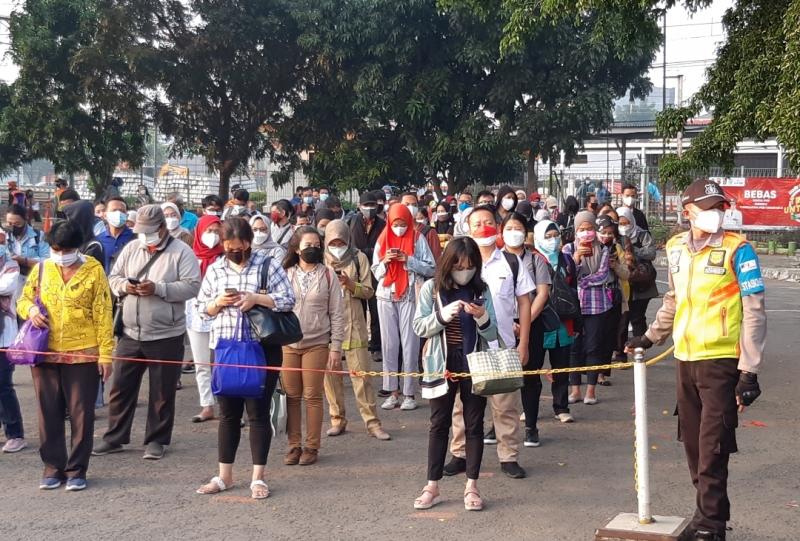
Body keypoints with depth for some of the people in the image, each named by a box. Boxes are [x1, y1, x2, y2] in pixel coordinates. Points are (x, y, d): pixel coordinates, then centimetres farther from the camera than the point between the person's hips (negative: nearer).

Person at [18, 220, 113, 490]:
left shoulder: (94, 270, -4)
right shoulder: (41, 269, 6)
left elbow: (103, 315, -4)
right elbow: (23, 300, 17)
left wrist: (106, 353, -8)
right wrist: (30, 310, -8)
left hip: (83, 355, -3)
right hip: (45, 354, 3)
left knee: (81, 414, 4)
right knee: (49, 413, 10)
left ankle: (77, 470, 15)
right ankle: (53, 467, 22)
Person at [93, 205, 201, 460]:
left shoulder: (181, 252, -7)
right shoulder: (131, 249, 9)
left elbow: (192, 286, -14)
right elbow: (113, 278, 12)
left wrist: (158, 288, -23)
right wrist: (124, 286, -11)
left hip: (166, 336, -4)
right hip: (130, 333, 4)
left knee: (162, 391, 5)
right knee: (121, 387, 10)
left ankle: (156, 440, 18)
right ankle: (114, 437, 22)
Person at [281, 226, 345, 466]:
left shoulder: (327, 276, 1)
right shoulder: (285, 275, 5)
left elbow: (337, 314, 1)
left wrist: (335, 347, -3)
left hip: (316, 344, -1)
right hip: (288, 344, 2)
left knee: (313, 397, 2)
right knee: (291, 396, 5)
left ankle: (311, 446, 12)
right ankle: (294, 445, 15)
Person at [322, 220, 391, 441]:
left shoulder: (359, 258, 3)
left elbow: (368, 291, 2)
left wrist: (351, 284, -16)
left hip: (353, 324, -2)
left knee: (361, 373, -3)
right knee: (330, 373, 5)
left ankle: (372, 422, 2)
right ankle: (338, 420, 17)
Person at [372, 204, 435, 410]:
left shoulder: (418, 239, 0)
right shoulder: (382, 240, 9)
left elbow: (431, 269, -2)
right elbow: (375, 272, 11)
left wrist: (409, 260, -14)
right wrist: (386, 261, -8)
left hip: (410, 296, -3)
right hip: (386, 297, 3)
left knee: (409, 345, -3)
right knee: (389, 344, 3)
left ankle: (409, 393, 2)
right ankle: (393, 392, 9)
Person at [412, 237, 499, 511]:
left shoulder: (481, 290, 0)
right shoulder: (432, 288, -3)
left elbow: (491, 335, -1)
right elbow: (419, 327, -6)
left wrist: (482, 317, -21)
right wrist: (443, 315, -22)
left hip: (474, 365, 1)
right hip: (442, 364, -1)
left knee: (474, 425, 6)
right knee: (439, 424, 7)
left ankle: (471, 487, 15)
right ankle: (432, 486, 15)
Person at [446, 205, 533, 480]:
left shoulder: (511, 262, 2)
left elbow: (524, 302, 5)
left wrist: (523, 343, 0)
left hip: (503, 345, 0)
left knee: (506, 403, 5)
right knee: (462, 403, 6)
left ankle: (509, 457, 16)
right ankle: (459, 454, 18)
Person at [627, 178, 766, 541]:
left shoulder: (737, 249, -7)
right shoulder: (676, 248, 9)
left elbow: (754, 313, -10)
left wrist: (749, 372, -14)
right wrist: (650, 336, 25)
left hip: (721, 361, -5)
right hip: (685, 358, 5)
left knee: (712, 449, -3)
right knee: (693, 444, 12)